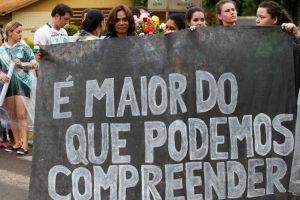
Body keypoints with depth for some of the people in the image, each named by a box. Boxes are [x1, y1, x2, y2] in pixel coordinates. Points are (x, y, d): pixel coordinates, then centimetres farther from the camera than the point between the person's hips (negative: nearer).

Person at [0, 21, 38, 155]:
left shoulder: (24, 47, 3)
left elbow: (34, 64, 2)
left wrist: (22, 64, -15)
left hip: (22, 83, -3)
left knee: (22, 115, -10)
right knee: (12, 116, 8)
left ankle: (25, 145, -9)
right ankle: (17, 143, 18)